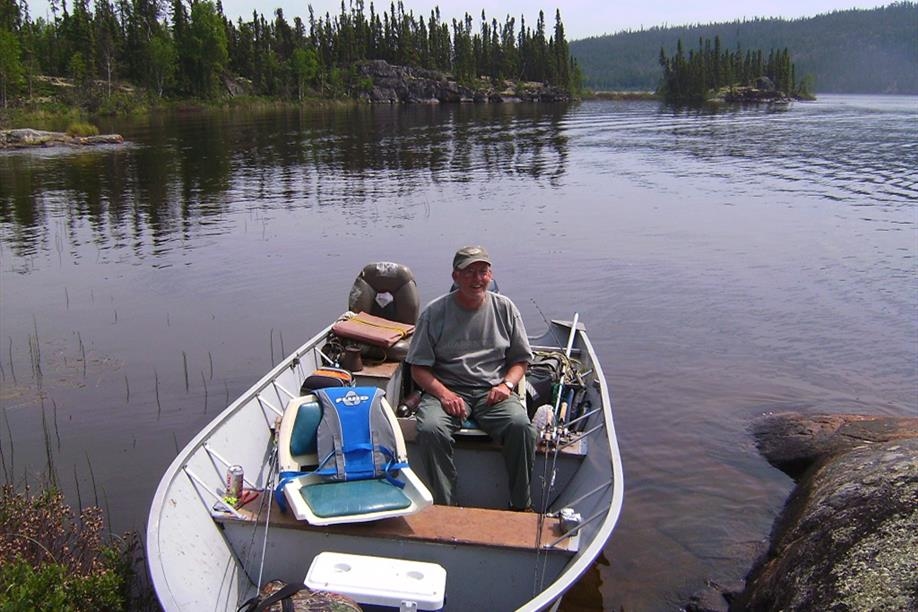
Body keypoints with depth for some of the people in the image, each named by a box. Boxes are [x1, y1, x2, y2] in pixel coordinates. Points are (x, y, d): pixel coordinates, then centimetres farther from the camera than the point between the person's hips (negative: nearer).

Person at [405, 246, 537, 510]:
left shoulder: (504, 308, 8)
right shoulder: (434, 312, 1)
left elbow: (520, 359, 15)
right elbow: (419, 368, 1)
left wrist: (507, 384, -6)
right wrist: (444, 393, -16)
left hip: (493, 391, 1)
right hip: (446, 389, -1)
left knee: (520, 425, -29)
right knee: (430, 429, -32)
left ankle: (521, 506, -11)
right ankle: (445, 507, -17)